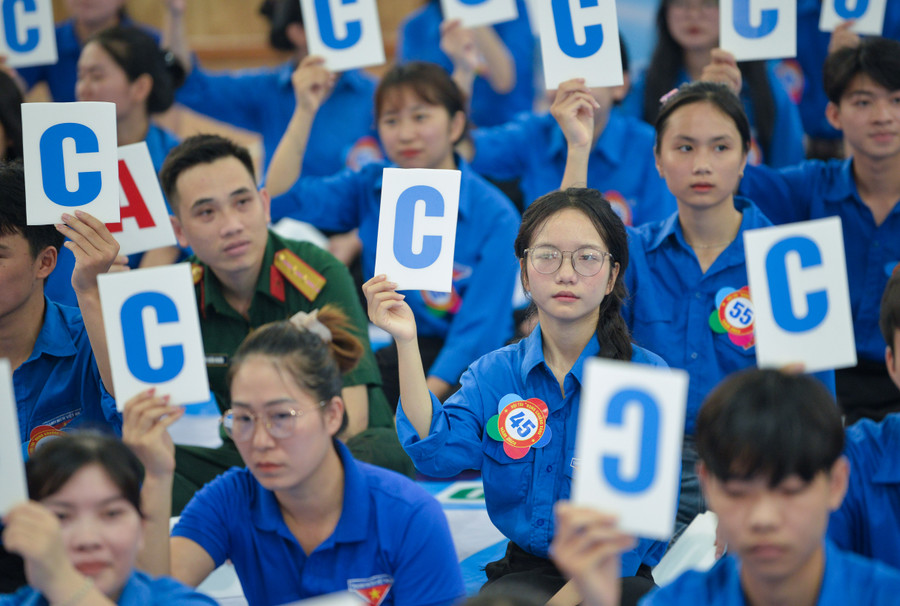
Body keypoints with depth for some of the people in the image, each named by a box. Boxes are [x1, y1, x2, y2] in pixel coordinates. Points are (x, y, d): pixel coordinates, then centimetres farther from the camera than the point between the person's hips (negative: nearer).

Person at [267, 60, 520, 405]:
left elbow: (479, 329, -13)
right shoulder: (369, 189, 5)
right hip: (391, 349, 4)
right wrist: (305, 111, -11)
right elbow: (279, 198, -7)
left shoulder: (495, 216, -8)